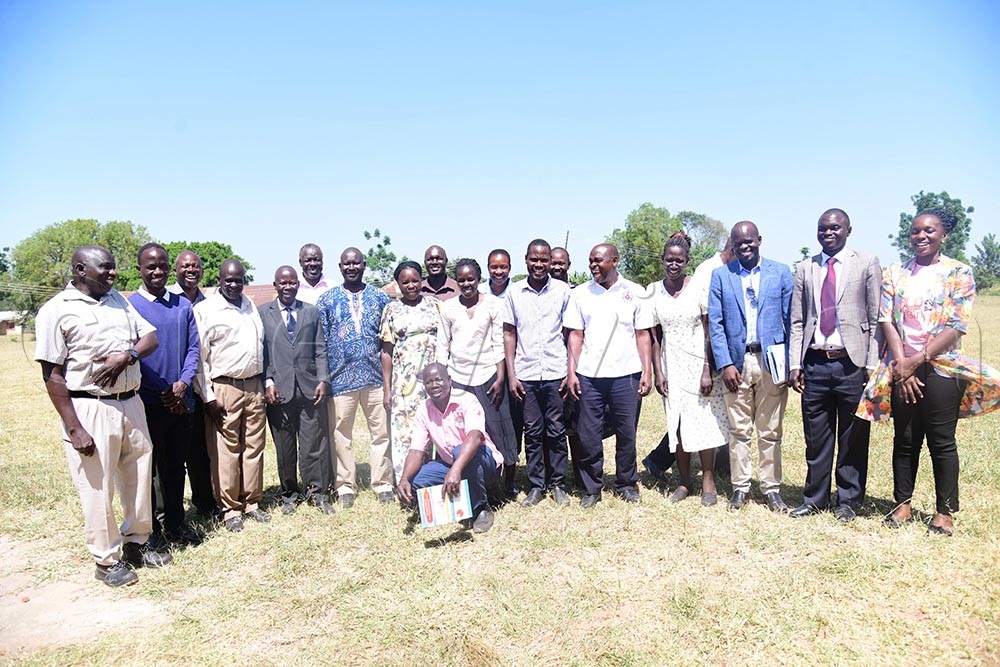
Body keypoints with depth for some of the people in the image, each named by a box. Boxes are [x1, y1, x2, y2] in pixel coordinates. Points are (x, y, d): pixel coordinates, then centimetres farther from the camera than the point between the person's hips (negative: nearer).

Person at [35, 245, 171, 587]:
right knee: (98, 488, 4)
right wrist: (73, 428, -14)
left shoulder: (119, 300, 10)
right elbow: (53, 375, -10)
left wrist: (127, 355, -15)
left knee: (139, 478, 14)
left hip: (131, 403, 6)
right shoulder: (56, 311, -8)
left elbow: (150, 337, 8)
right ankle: (106, 560, 20)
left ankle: (137, 543, 33)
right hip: (89, 409, -6)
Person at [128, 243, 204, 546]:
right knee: (147, 467, 8)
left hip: (180, 401, 4)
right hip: (147, 403, -3)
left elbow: (193, 348, 6)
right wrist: (163, 391, -11)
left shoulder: (183, 305, 7)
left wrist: (183, 383, -10)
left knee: (175, 465, 14)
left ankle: (175, 523, 27)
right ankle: (148, 528, 22)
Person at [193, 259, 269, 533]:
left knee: (254, 447, 9)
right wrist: (208, 396, -10)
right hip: (224, 389, -5)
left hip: (254, 387, 5)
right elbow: (199, 356, -6)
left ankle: (251, 503, 20)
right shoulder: (205, 310, -4)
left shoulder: (251, 306, 13)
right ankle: (230, 510, 11)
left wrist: (267, 381, 11)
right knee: (226, 451, 0)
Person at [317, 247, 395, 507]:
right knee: (341, 434, 5)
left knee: (381, 431, 4)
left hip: (376, 376, 1)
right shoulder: (326, 300, 6)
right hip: (341, 378, -1)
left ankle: (382, 484, 16)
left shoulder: (381, 298, 8)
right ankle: (345, 486, 18)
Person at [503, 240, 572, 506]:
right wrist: (511, 374, 1)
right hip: (526, 374, 1)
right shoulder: (514, 292, 4)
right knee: (532, 432, 8)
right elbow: (509, 333, 7)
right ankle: (536, 485, 19)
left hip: (555, 373, -1)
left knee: (556, 431, 6)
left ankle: (558, 484, 19)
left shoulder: (563, 290, 1)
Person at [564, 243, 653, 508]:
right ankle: (592, 488, 18)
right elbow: (575, 335, 6)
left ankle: (626, 484, 25)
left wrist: (647, 371, -1)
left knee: (627, 433, 7)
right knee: (588, 436, 3)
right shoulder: (580, 294, 7)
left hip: (626, 375, 0)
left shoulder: (634, 292, 5)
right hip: (589, 375, 1)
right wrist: (571, 372, -1)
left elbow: (643, 334, 5)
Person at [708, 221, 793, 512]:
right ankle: (740, 487, 17)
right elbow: (715, 323, 2)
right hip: (737, 360, 0)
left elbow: (791, 320, 5)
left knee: (770, 431, 7)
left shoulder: (781, 272, 6)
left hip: (772, 360, 0)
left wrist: (791, 363, -2)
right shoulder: (720, 275, 6)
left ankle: (771, 488, 17)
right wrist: (725, 364, -7)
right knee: (739, 430, 6)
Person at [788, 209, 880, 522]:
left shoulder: (867, 264, 3)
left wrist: (872, 365, -7)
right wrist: (795, 364, 3)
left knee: (853, 439, 6)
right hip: (815, 364, 3)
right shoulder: (805, 269, 12)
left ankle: (848, 501, 21)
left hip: (851, 363, -2)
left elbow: (876, 319, -1)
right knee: (816, 438, 9)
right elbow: (797, 322, 11)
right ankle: (815, 499, 22)